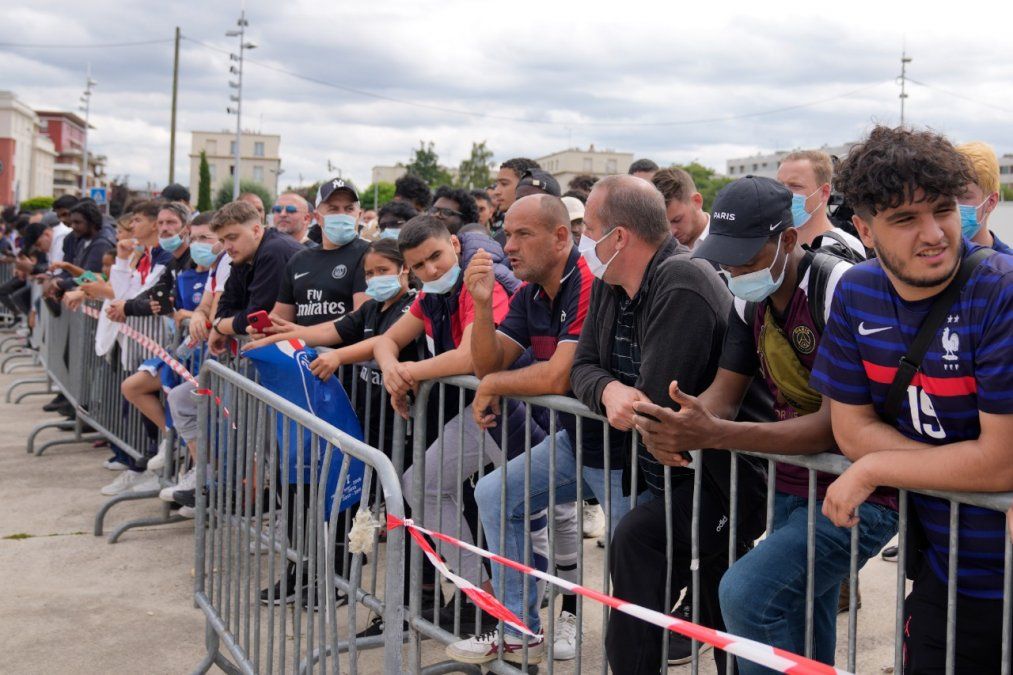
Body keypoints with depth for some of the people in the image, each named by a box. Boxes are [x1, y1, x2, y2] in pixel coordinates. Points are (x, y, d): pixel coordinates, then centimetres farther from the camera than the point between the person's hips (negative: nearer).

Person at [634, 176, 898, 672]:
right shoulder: (749, 299, 4)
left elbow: (839, 423, -26)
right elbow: (723, 392, 2)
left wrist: (714, 435, -35)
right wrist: (677, 428, -22)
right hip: (792, 491, 8)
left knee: (745, 592, -25)